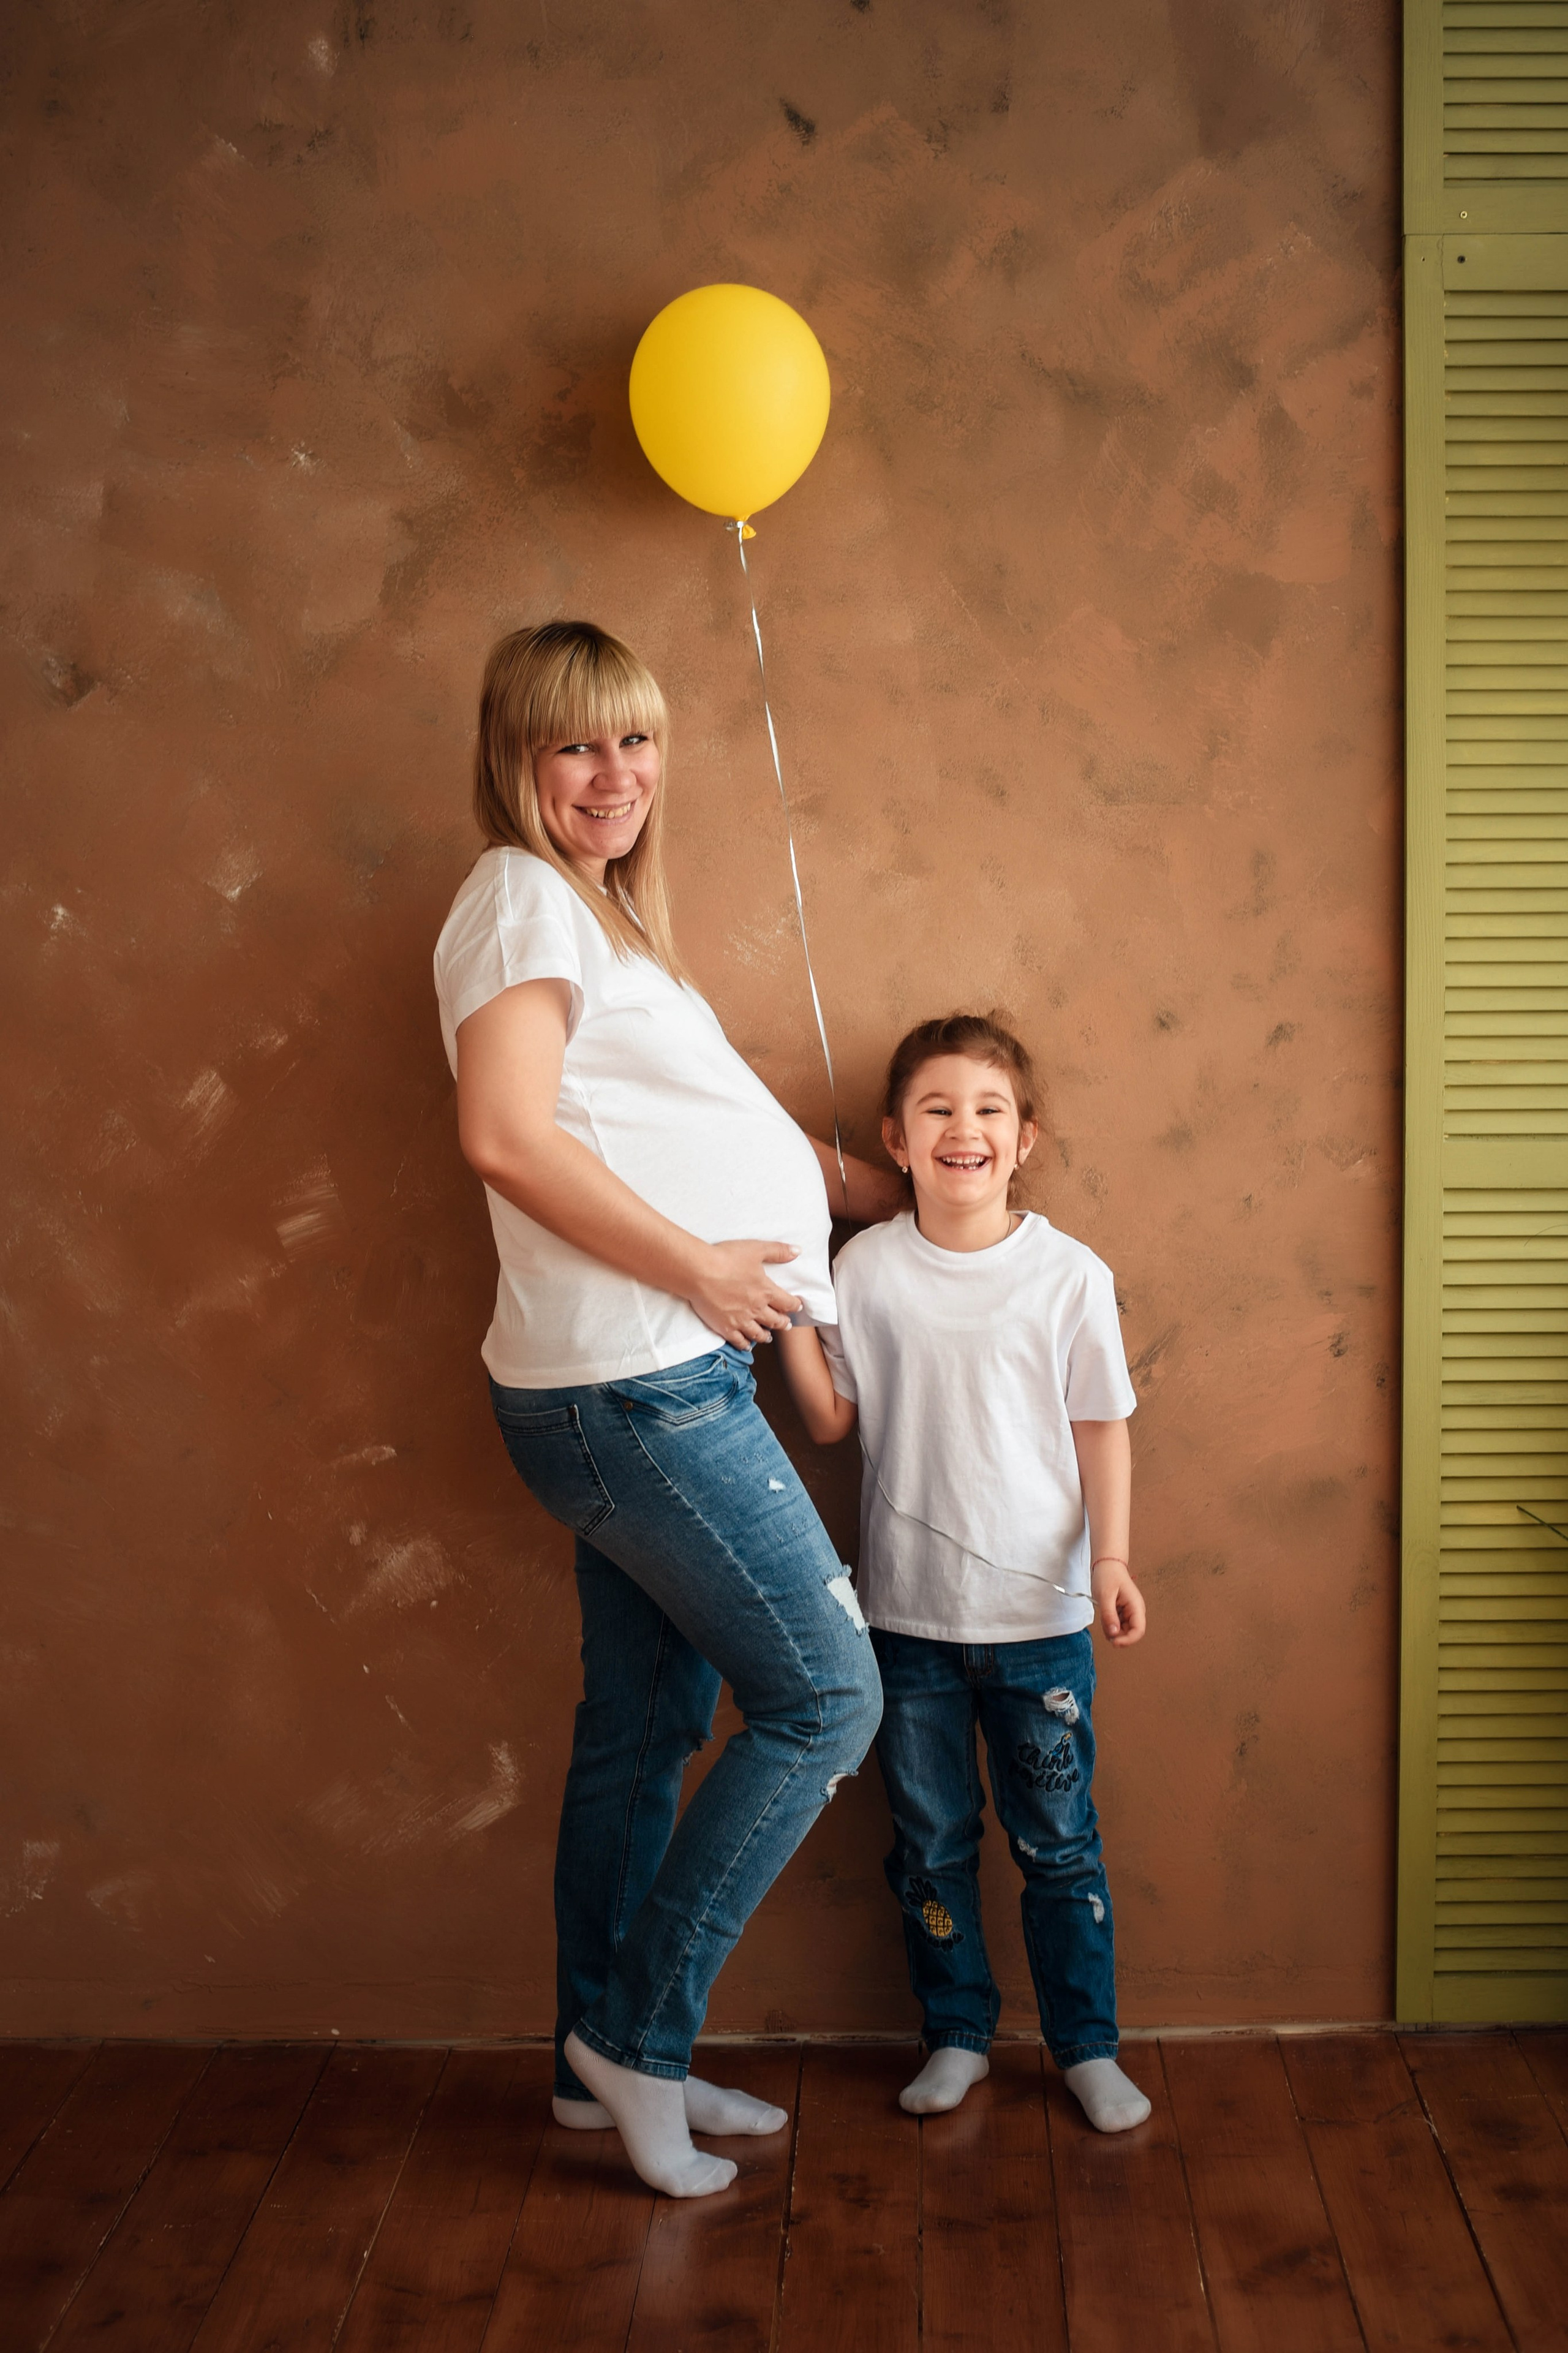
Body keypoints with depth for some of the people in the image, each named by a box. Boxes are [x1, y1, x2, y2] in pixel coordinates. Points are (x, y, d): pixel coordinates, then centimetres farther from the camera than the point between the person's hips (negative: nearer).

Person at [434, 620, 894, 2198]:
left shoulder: (596, 912, 20)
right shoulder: (522, 898, -11)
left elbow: (698, 1121, 24)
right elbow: (506, 1132, -25)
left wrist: (886, 1191, 21)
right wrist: (698, 1268, -19)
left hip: (651, 1386, 10)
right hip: (631, 1383, -10)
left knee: (644, 1724, 16)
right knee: (824, 1695, -4)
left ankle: (606, 2059, 30)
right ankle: (638, 2032, 9)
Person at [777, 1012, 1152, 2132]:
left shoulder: (1070, 1274, -6)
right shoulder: (866, 1270, -3)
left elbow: (1102, 1428, 0)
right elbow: (831, 1419, 1)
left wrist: (1111, 1558, -9)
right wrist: (791, 1315, -10)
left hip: (1042, 1614, -1)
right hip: (910, 1613, 1)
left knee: (1059, 1842, 9)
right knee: (931, 1842, 13)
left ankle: (1088, 2045, 27)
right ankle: (958, 2034, 31)